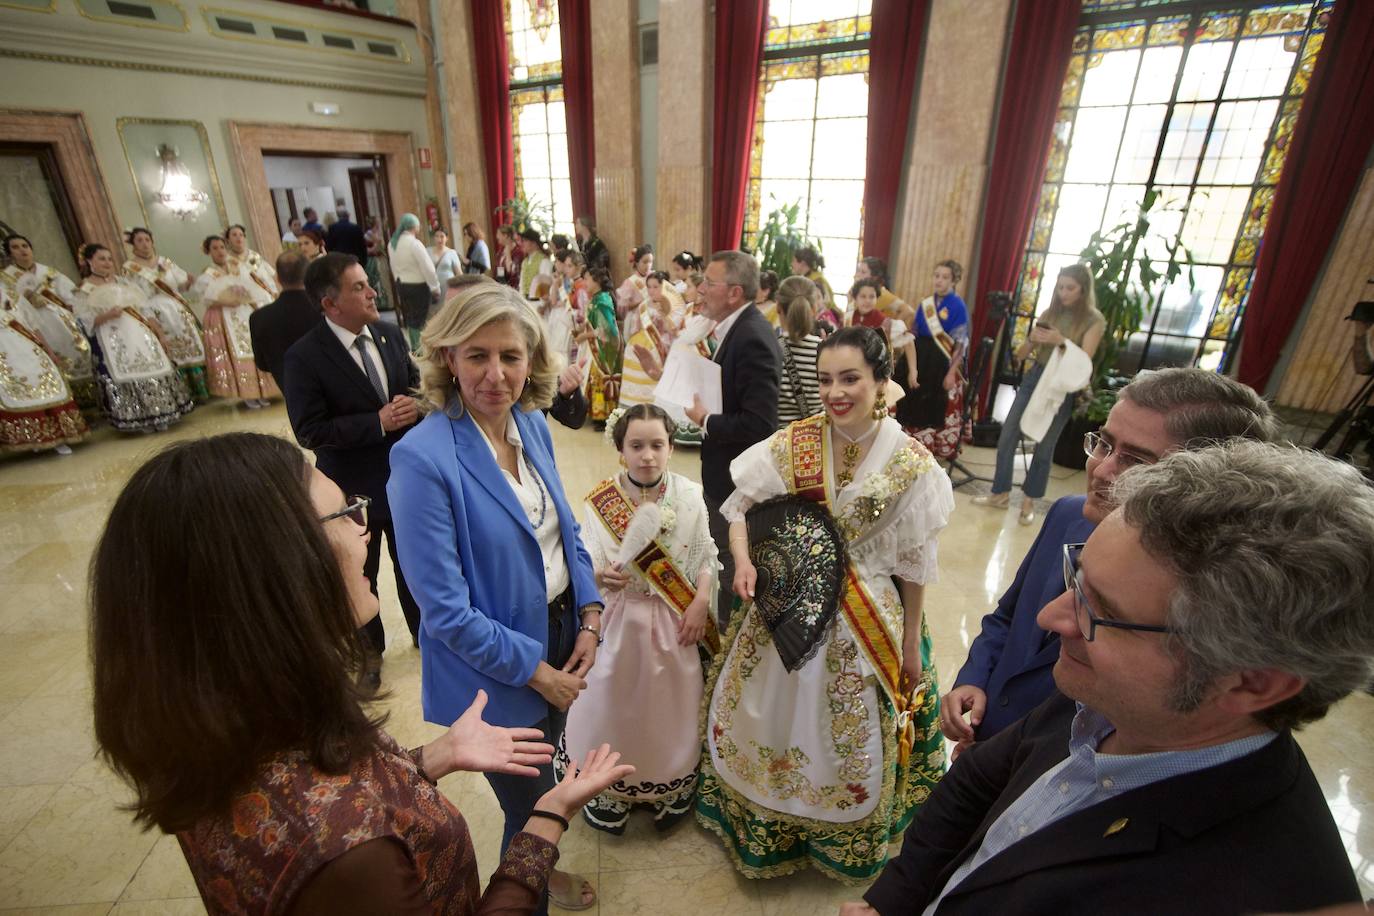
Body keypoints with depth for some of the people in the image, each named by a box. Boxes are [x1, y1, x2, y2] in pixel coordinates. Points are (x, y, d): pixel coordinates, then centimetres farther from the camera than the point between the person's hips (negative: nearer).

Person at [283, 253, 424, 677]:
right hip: (353, 489, -4)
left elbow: (414, 383, 9)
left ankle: (423, 631, 45)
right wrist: (379, 422, -26)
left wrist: (414, 403, -14)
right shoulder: (304, 356, -18)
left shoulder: (390, 334, -3)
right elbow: (309, 432, -20)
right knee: (359, 576, 17)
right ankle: (368, 649, 42)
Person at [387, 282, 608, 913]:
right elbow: (446, 610, -23)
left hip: (563, 633, 6)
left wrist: (590, 617, -6)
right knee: (533, 809, 18)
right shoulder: (423, 458, -26)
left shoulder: (532, 423, -5)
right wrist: (538, 672, -15)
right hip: (496, 672, -6)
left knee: (540, 784, 30)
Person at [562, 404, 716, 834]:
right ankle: (609, 791, 38)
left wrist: (700, 604, -10)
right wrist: (601, 576, -34)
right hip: (620, 620, -1)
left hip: (676, 621, 1)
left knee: (671, 705, 14)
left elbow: (706, 558, 0)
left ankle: (672, 788, 40)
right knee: (615, 704, 11)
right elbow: (588, 565, -13)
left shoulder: (690, 495, -8)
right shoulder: (599, 501, -11)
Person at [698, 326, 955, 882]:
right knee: (766, 719, 19)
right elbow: (741, 505, -3)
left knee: (850, 739, 17)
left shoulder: (909, 465, -12)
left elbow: (913, 566, -5)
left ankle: (842, 842, 50)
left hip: (865, 625, -1)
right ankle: (761, 822, 50)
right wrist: (743, 559, -22)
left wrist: (911, 644, 1)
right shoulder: (792, 444, -10)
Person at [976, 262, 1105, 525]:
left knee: (1044, 447, 4)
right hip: (1033, 378, 4)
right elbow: (1020, 355, 6)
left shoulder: (1094, 320, -4)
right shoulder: (1049, 313, 6)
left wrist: (1062, 342, -27)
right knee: (1007, 438, 2)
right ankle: (1001, 494, 15)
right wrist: (1031, 339, -14)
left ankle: (1029, 500, 19)